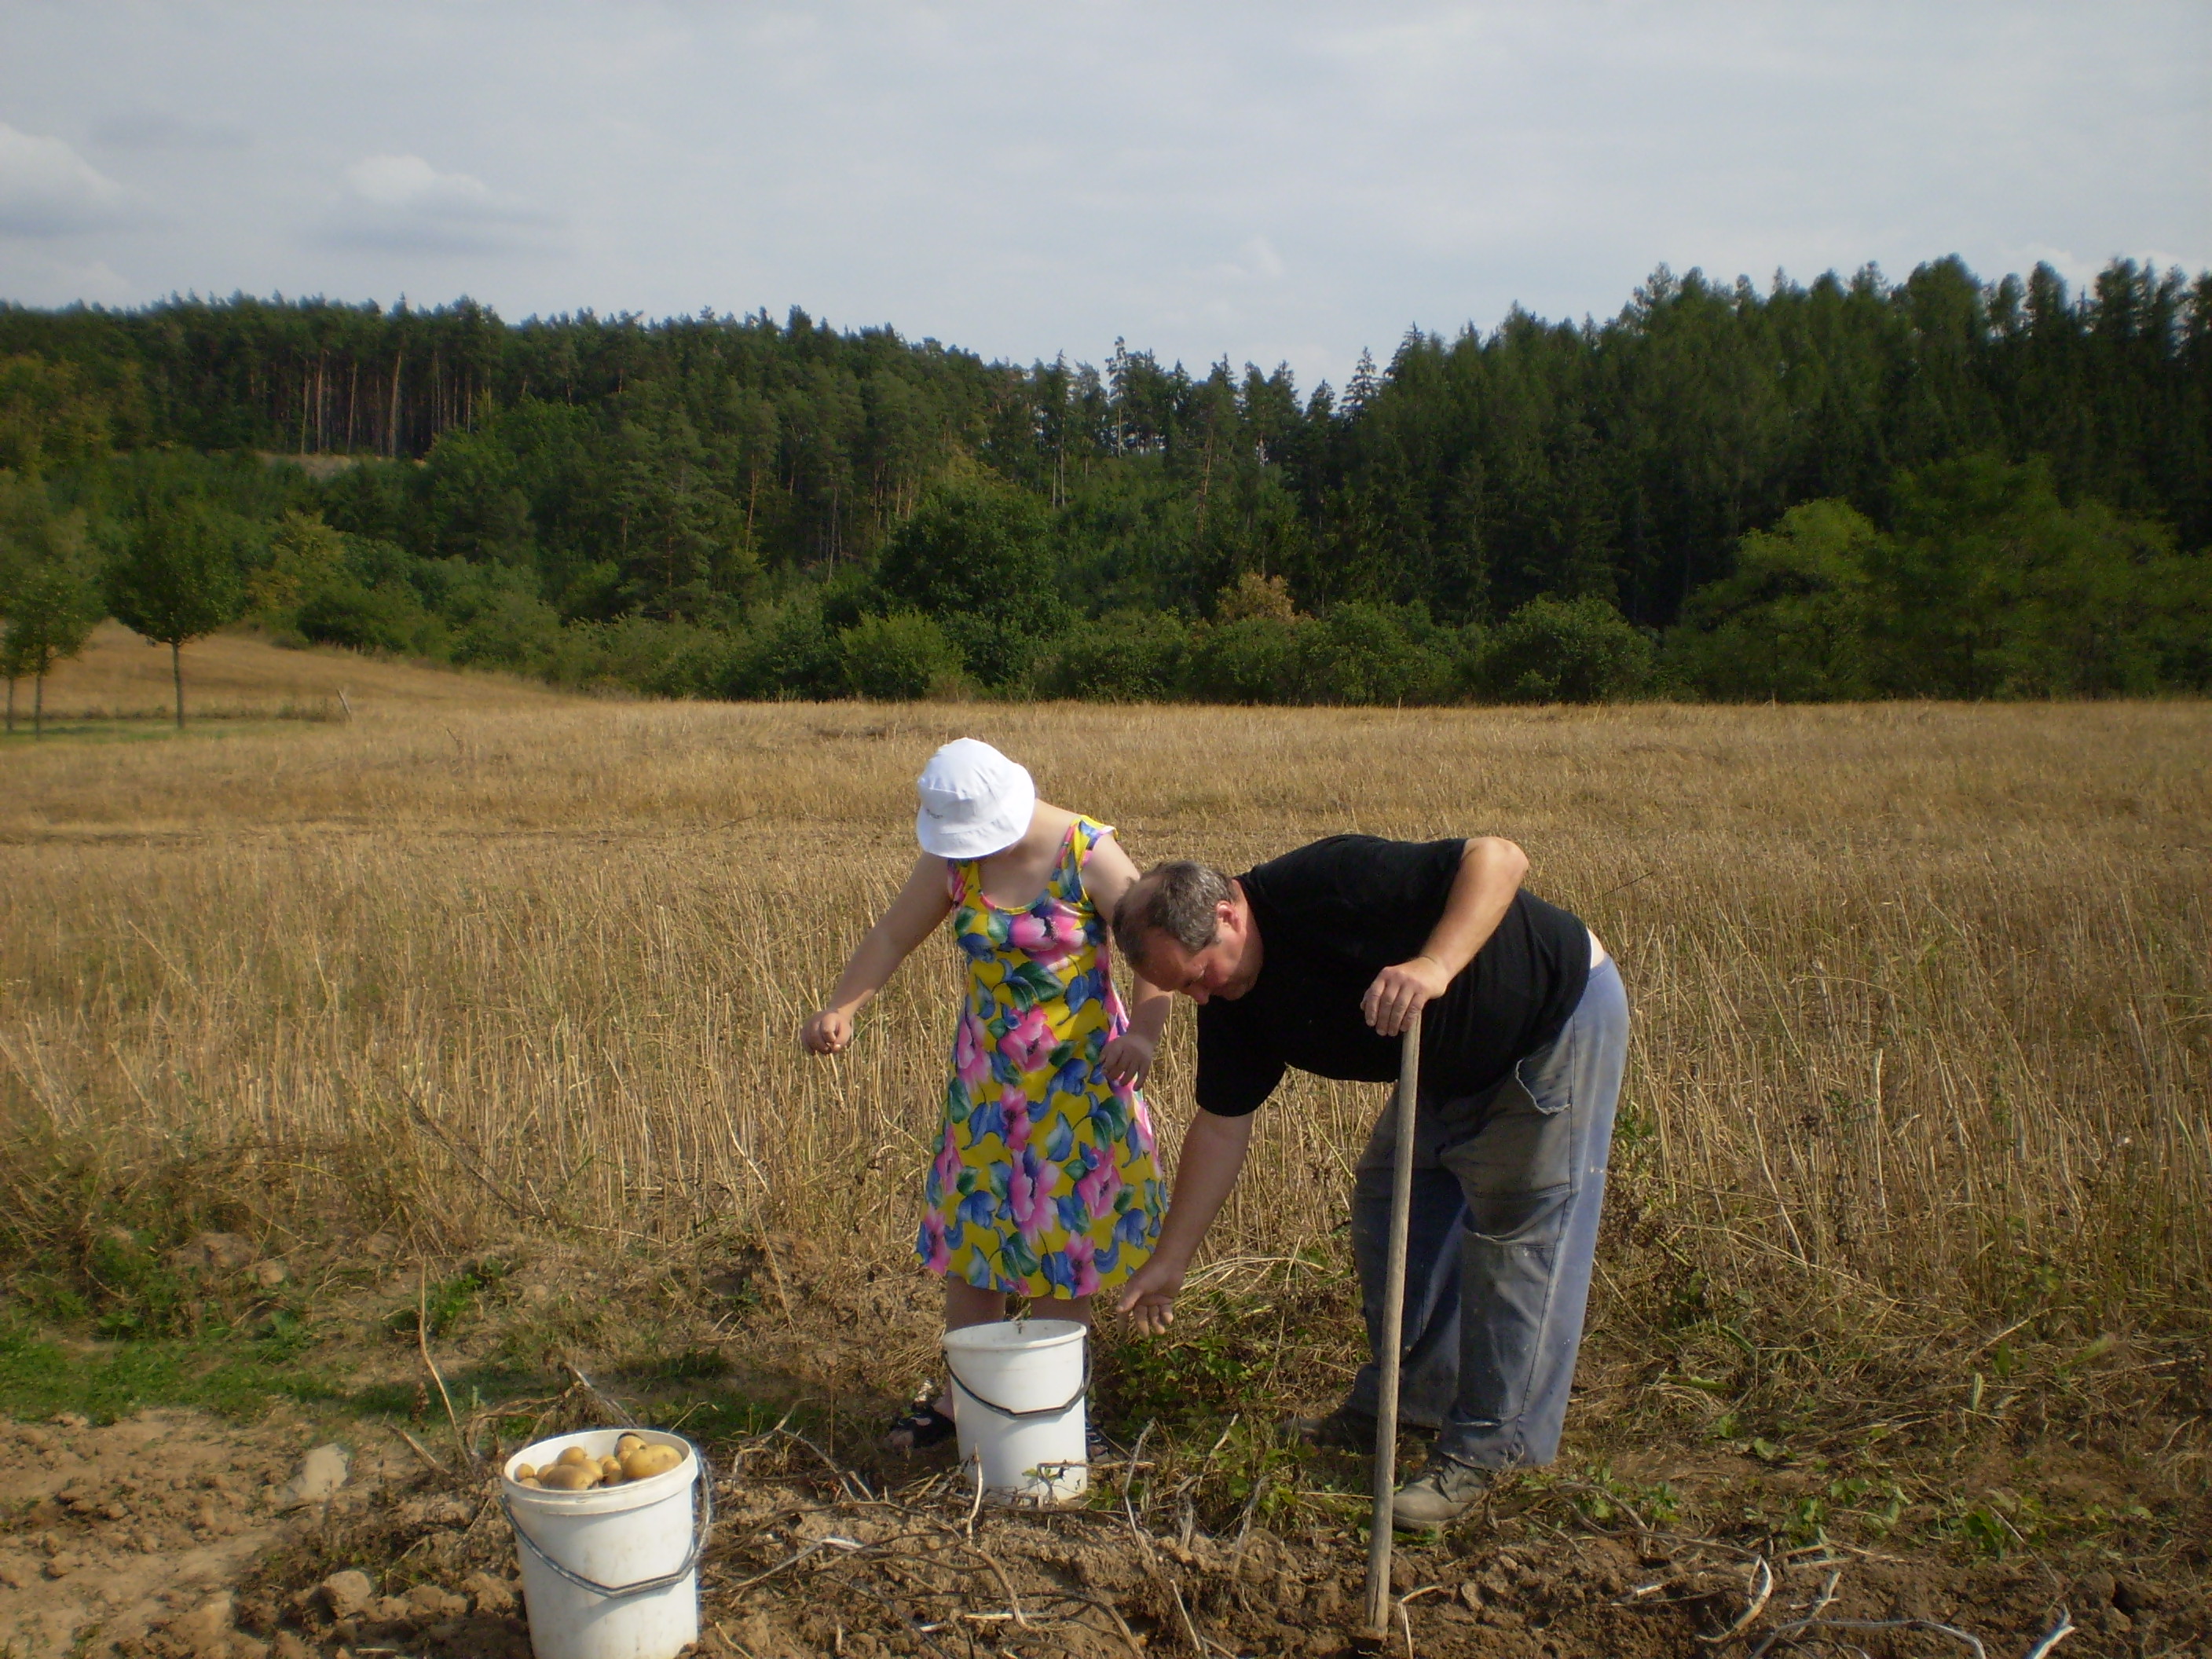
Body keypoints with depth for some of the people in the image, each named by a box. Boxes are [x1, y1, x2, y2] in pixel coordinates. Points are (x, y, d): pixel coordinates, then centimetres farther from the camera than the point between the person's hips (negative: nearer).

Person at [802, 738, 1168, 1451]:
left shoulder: (1088, 855, -16)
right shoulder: (952, 860, -4)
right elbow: (892, 936, 3)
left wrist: (1145, 1029, -36)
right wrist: (840, 1008, -12)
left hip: (1079, 1073, -4)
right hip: (987, 1074, 4)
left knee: (1063, 1238, 2)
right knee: (970, 1231, 7)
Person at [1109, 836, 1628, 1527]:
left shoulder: (1326, 886, -33)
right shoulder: (1233, 1004, -8)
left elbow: (1498, 858, -34)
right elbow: (1222, 1126, 0)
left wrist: (1434, 966, -47)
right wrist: (1169, 1260, 1)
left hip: (1560, 1018, -8)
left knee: (1517, 1235, -6)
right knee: (1387, 1205, 11)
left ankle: (1483, 1449, 3)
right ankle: (1400, 1400, 25)